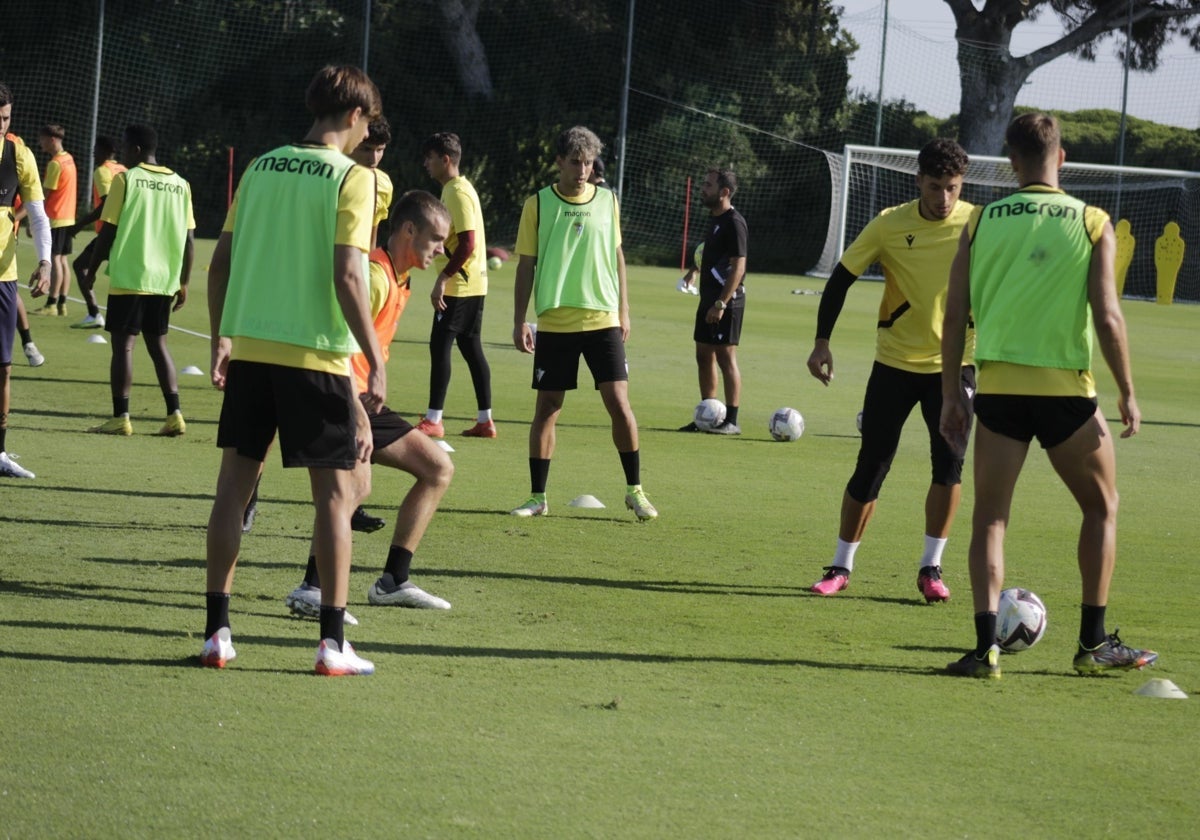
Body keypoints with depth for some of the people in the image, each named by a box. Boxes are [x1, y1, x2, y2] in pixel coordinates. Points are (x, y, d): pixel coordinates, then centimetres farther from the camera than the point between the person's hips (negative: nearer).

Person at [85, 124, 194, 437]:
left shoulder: (126, 180, -6)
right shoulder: (180, 185, 8)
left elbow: (108, 232, -6)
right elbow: (189, 240, 8)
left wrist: (92, 270, 5)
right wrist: (183, 283, 15)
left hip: (128, 278, -5)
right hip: (164, 281, 5)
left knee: (123, 344, 0)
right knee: (158, 343, 14)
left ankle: (120, 417, -3)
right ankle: (174, 414, 5)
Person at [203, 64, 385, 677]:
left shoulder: (261, 168, 9)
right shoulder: (352, 178, -7)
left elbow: (221, 261, 9)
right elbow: (347, 276, -15)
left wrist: (220, 338, 19)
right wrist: (376, 363, -11)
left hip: (249, 349, 5)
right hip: (316, 353, -5)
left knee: (234, 483, 10)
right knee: (335, 492, 3)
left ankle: (217, 631, 9)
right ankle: (332, 643, 2)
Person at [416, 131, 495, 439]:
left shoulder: (457, 193, -16)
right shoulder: (457, 189, 15)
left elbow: (467, 243, -23)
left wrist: (443, 278, -22)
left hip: (458, 286, -10)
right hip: (473, 284, 10)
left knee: (440, 345, -7)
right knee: (471, 347, 10)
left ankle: (433, 420, -6)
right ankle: (485, 420, 11)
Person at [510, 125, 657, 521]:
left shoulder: (607, 201, 6)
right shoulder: (538, 204, 0)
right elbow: (526, 265, 2)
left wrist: (623, 311, 11)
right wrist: (520, 321, -3)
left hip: (603, 320, 1)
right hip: (554, 323, -1)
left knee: (619, 402, -6)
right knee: (547, 407, 2)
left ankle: (634, 490, 6)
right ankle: (537, 497, 11)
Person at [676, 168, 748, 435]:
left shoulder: (733, 223, -15)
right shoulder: (716, 220, 14)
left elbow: (738, 266, -21)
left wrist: (721, 303, -24)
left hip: (726, 301, -10)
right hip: (709, 298, 10)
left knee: (726, 357, -7)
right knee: (704, 355, 11)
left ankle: (731, 421, -4)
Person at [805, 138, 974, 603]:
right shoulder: (890, 225, -10)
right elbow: (841, 278, -3)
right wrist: (822, 341, -9)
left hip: (953, 364, 0)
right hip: (895, 362, 0)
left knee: (949, 463, -13)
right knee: (870, 467, 2)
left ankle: (931, 567, 2)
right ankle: (841, 566, 16)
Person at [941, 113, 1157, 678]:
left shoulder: (981, 222, 3)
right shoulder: (1091, 224, -2)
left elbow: (955, 315, 3)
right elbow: (1107, 317, -7)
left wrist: (950, 393, 10)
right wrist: (1127, 394, 2)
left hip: (998, 387, 1)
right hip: (1066, 388, -1)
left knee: (989, 520, 7)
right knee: (1101, 508, 18)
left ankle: (986, 647, -6)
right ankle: (1094, 643, 17)